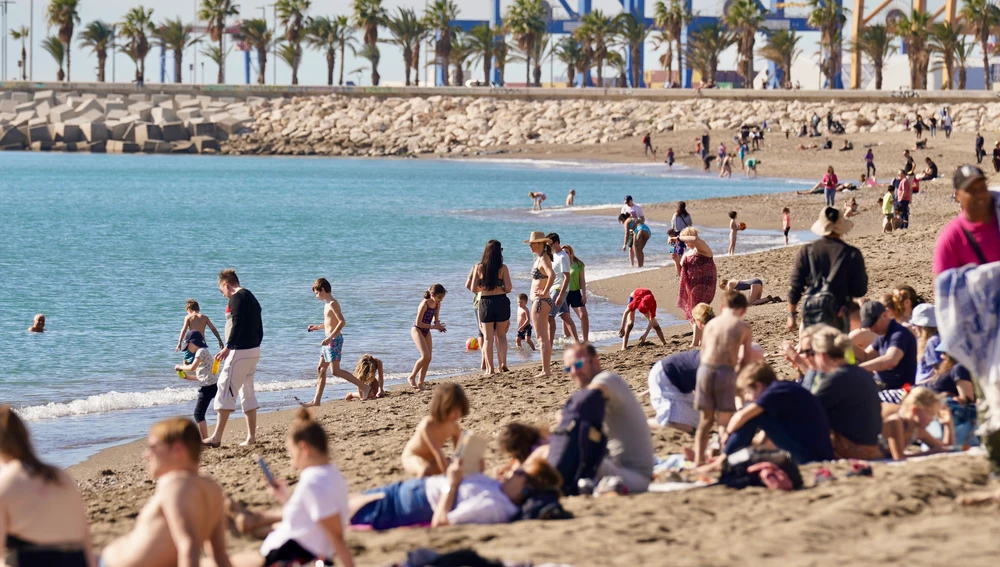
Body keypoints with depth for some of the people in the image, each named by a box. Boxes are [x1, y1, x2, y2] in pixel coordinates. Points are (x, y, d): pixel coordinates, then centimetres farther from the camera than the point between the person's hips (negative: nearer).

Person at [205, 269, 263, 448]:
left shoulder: (237, 298, -10)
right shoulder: (251, 298, 19)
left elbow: (237, 324, -21)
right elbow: (259, 329, 21)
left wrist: (228, 347, -24)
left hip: (240, 351, -10)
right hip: (254, 350, 10)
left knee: (226, 390, -10)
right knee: (248, 393, 14)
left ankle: (217, 437, -15)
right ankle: (251, 436, 14)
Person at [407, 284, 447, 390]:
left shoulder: (437, 304, 0)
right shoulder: (424, 304, -23)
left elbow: (435, 320, 11)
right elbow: (418, 323, -22)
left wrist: (439, 326, -12)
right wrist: (434, 327, -22)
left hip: (426, 331, 8)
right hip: (417, 330, -8)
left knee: (428, 358, 3)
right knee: (425, 356, -18)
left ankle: (420, 382, 10)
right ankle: (412, 377, -3)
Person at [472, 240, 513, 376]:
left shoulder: (479, 268, -2)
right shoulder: (502, 268, -6)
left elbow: (474, 289, -2)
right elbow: (508, 288, -9)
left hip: (485, 302, 0)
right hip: (501, 302, 0)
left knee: (488, 337, 6)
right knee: (501, 335, 15)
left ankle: (490, 368, 3)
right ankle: (503, 363, 1)